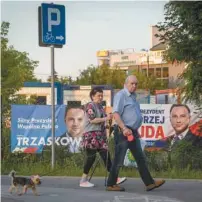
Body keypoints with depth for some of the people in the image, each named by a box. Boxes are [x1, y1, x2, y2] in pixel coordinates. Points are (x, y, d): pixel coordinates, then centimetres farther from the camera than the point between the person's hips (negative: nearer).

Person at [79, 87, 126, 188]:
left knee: (106, 155, -2)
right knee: (91, 156, -7)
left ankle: (114, 178, -9)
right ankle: (83, 180, 1)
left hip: (100, 135, 8)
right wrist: (105, 119, -17)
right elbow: (92, 120, -17)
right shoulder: (90, 106, -6)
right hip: (91, 135, -8)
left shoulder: (100, 107, 19)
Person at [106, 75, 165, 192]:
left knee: (141, 158, 7)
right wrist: (124, 128, -26)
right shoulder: (121, 95, -9)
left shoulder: (133, 97, 18)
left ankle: (149, 183, 8)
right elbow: (116, 114, -19)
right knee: (119, 160, -3)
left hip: (133, 132, 9)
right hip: (123, 132, -9)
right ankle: (111, 185, 6)